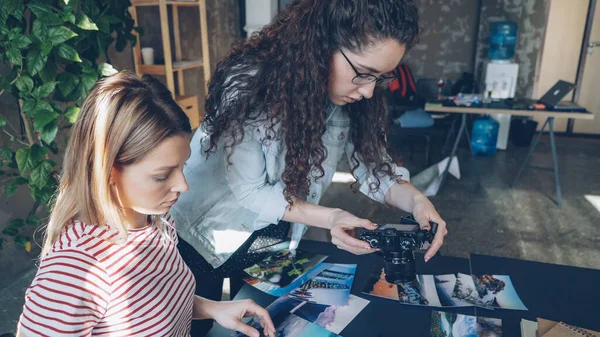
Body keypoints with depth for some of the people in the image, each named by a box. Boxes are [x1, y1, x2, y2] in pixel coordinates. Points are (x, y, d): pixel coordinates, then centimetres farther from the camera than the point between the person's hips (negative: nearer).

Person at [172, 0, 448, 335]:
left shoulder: (351, 97, -15)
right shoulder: (248, 84, -31)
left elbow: (372, 163, -9)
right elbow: (249, 191, -27)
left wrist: (416, 200, -29)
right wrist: (330, 218, -37)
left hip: (275, 242, 4)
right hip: (207, 237, -4)